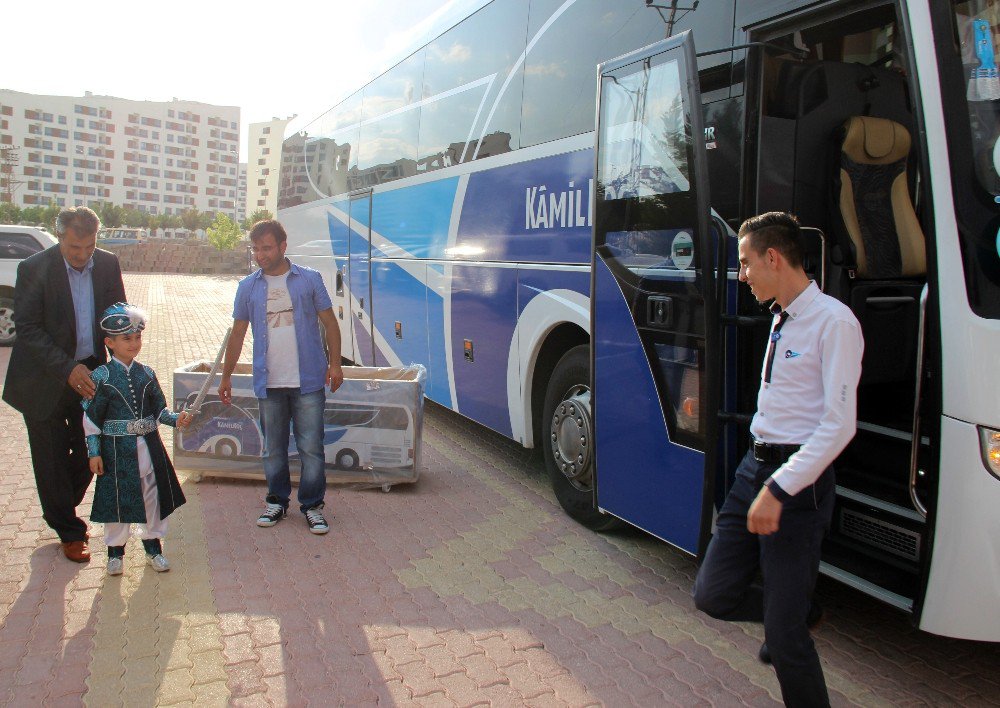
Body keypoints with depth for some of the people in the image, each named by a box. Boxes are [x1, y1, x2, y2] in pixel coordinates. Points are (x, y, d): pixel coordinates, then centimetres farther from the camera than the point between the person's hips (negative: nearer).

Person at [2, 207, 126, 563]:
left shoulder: (108, 264, -5)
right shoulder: (34, 269, -16)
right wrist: (68, 369, -23)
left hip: (90, 373, 4)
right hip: (45, 380, -3)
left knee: (90, 452, 11)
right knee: (52, 459, 7)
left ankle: (59, 511, 38)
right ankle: (69, 531, 25)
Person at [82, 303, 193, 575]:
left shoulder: (146, 374, 4)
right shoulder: (101, 376, -7)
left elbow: (159, 409, 8)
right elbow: (91, 418, -6)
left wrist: (176, 419, -11)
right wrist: (94, 453, -8)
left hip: (148, 446, 4)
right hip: (116, 448, -4)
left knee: (152, 496, 11)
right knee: (117, 498, 6)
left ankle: (153, 545, 27)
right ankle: (115, 549, 24)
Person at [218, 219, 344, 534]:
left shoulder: (309, 279, 0)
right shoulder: (247, 287, 6)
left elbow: (329, 322, 3)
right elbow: (237, 333, 11)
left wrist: (335, 363, -4)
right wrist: (226, 376, 11)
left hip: (308, 381, -2)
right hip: (268, 383, 3)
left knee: (311, 447, 1)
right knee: (273, 449, 13)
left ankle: (312, 505, 14)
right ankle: (277, 501, 29)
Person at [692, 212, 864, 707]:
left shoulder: (833, 322, -14)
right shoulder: (780, 320, 14)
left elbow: (839, 424, -19)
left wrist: (779, 489, -23)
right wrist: (763, 477, 15)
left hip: (799, 482, -8)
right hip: (756, 466, 8)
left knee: (785, 633, -1)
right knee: (714, 595, 11)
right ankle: (801, 612, 38)